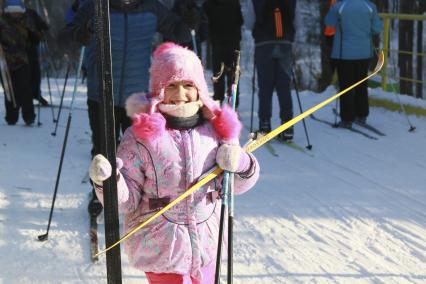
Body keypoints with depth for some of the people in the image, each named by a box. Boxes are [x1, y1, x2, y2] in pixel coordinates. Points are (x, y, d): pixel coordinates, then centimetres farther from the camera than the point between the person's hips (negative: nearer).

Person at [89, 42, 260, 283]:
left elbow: (236, 184, 10)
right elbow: (127, 200, -9)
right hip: (161, 249, -4)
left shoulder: (215, 129, -1)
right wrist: (108, 182, -28)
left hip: (206, 244, 4)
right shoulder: (141, 137, -11)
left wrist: (241, 165, -11)